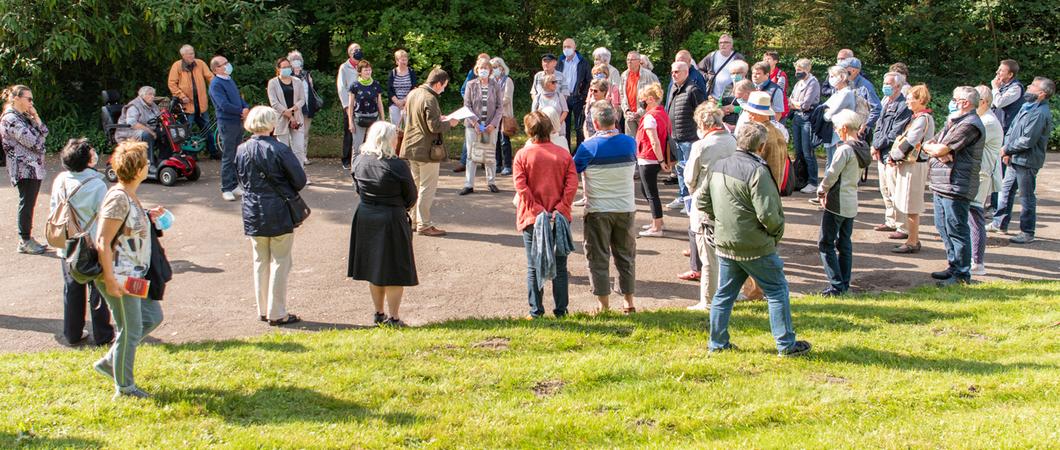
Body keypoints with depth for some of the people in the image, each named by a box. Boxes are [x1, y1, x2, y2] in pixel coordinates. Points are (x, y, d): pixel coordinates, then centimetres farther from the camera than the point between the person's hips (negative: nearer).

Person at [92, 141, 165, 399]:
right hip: (120, 277, -10)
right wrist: (110, 280, -24)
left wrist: (148, 218, 7)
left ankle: (109, 362, 27)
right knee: (130, 330, 2)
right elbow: (103, 242, -23)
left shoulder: (130, 196, 7)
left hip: (135, 275, 10)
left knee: (152, 317, 18)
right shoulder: (118, 198, -21)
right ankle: (124, 387, 19)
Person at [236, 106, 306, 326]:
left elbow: (242, 180, 12)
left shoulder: (241, 150, 0)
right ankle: (277, 314, 7)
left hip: (253, 214, 5)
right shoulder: (279, 149, -17)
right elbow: (300, 180, -11)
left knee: (261, 262, 16)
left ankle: (263, 310, 23)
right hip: (279, 214, -5)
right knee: (280, 263, 3)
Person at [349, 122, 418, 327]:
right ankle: (393, 317, 10)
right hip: (391, 221, -6)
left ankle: (379, 313, 27)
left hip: (365, 218, 6)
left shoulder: (358, 161, -4)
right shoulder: (397, 166, -19)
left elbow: (359, 189, 8)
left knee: (373, 267, 17)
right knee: (394, 270, 6)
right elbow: (411, 197, -8)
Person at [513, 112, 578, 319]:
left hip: (532, 217, -1)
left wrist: (537, 211, -14)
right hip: (560, 218, 2)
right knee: (560, 265, 11)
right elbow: (572, 184, -8)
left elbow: (521, 186, -13)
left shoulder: (522, 155, -5)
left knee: (534, 266, 8)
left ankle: (536, 310, 8)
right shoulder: (564, 154, 1)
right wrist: (560, 209, -11)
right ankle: (561, 309, 13)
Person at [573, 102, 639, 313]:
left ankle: (603, 304, 10)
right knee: (626, 255, 15)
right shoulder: (630, 143, -4)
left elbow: (573, 171, -3)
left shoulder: (588, 147, -14)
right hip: (626, 208, 3)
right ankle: (629, 301, 21)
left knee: (598, 257, 7)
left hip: (597, 210, -3)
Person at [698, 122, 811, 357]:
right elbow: (767, 214, -23)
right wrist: (778, 231, -4)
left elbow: (702, 202, 11)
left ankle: (717, 342, 21)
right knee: (777, 291, 6)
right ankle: (786, 344, 11)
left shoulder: (718, 166, 4)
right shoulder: (757, 171, -20)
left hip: (724, 243, 7)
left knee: (724, 293, 16)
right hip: (755, 247, -7)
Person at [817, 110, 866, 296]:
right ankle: (845, 283, 19)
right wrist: (827, 190, 7)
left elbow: (831, 175, -18)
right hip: (852, 204, 9)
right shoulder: (863, 148, 8)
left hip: (837, 204, -9)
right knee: (844, 244, 15)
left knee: (826, 244, -2)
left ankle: (837, 285, -5)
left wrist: (821, 191, 2)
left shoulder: (845, 149, -19)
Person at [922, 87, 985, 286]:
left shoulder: (969, 124, -16)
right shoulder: (954, 122, 19)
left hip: (956, 186, -10)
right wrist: (939, 150, -9)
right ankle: (954, 266, 28)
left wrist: (930, 147, 1)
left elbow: (939, 150, -21)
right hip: (942, 185, 10)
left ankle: (962, 274, 2)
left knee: (956, 230, -5)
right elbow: (931, 145, 13)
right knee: (943, 227, 17)